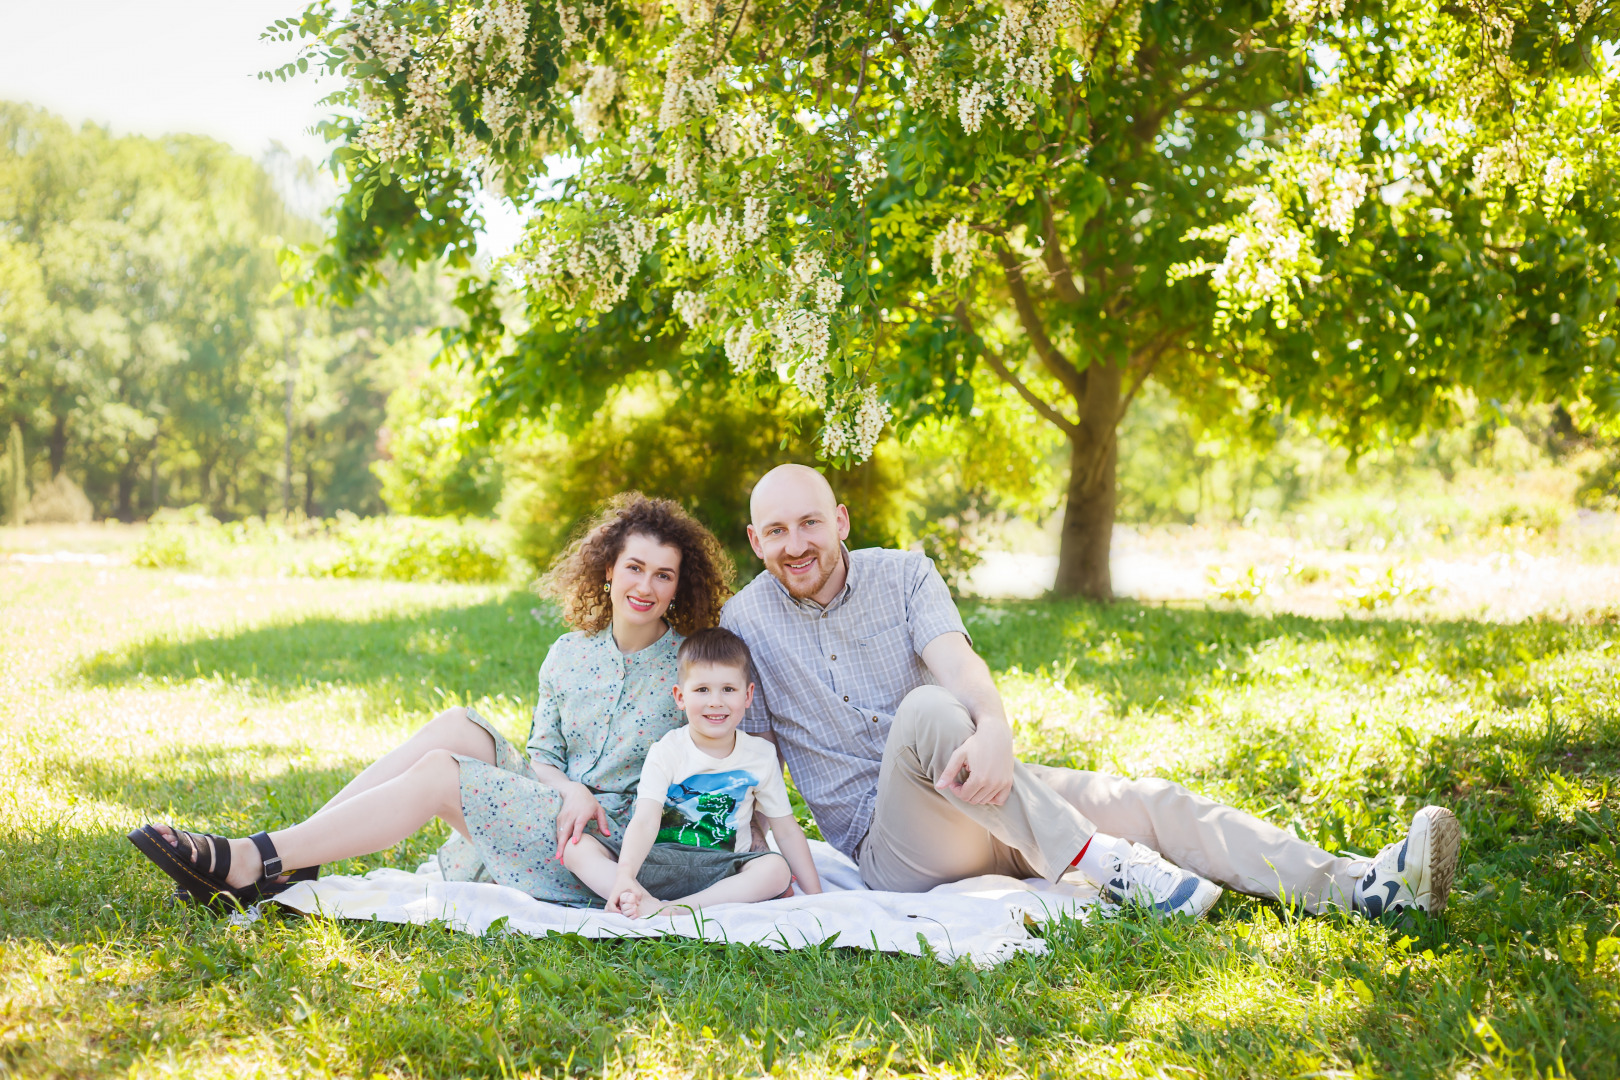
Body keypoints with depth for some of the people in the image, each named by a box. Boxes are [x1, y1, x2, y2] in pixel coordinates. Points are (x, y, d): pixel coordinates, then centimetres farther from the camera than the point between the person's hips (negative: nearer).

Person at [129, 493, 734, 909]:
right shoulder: (569, 655, 11)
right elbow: (544, 753, 9)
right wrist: (570, 793, -14)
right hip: (555, 807, 5)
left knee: (437, 774, -22)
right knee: (455, 726, -17)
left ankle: (251, 863, -25)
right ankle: (282, 862, -20)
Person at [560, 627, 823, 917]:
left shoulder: (761, 756, 1)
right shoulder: (666, 752, -6)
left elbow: (786, 830, 7)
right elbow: (645, 820, -21)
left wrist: (815, 895, 2)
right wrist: (625, 875, -38)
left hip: (721, 872, 1)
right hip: (660, 862, -1)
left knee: (777, 869, -32)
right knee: (576, 848, -20)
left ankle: (671, 909, -36)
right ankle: (645, 900, -42)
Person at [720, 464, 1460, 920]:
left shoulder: (902, 576, 3)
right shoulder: (745, 624, -1)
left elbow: (959, 664, -15)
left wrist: (994, 728, -38)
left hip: (977, 804, 3)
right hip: (887, 842, -3)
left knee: (1148, 803, -16)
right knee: (926, 709, -35)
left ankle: (1360, 887, -24)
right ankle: (1099, 862, -32)